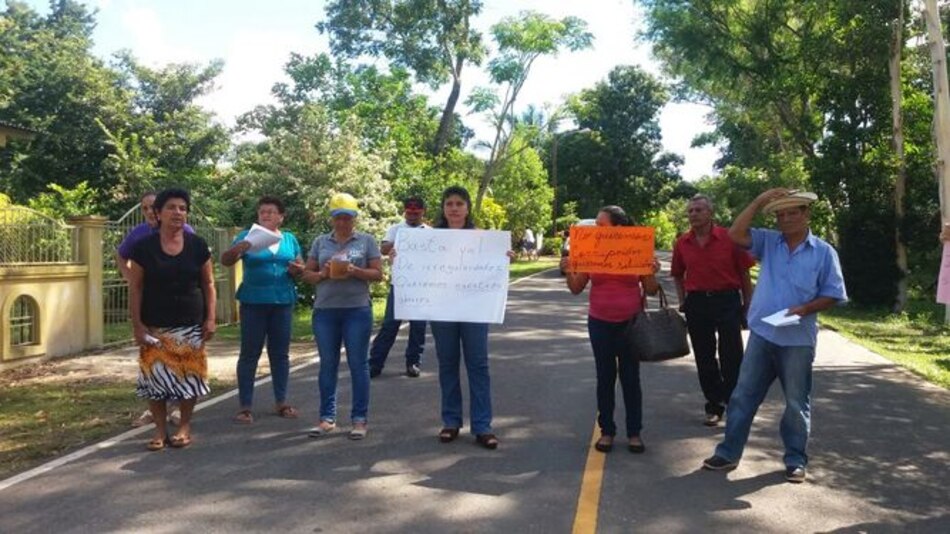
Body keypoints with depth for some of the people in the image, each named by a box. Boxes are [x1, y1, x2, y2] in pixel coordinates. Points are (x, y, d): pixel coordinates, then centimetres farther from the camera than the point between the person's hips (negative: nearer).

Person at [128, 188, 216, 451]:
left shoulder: (197, 245, 1)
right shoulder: (144, 247, -2)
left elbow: (208, 283, 5)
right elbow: (135, 288, 0)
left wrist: (210, 318, -2)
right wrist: (137, 324, -6)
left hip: (190, 324, 1)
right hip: (156, 326, 0)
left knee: (188, 374, 2)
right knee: (155, 375, 1)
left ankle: (185, 427, 17)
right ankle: (160, 429, 15)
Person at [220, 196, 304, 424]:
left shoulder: (290, 239, 10)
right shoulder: (247, 236, 1)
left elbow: (301, 267, 14)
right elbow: (225, 261, -8)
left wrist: (297, 269, -10)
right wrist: (237, 249, -29)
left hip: (283, 302, 3)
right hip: (254, 303, -3)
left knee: (280, 353, 10)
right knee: (249, 354, 0)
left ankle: (281, 402, 19)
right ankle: (245, 406, 5)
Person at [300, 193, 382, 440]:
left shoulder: (367, 240, 5)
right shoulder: (320, 242, 12)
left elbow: (378, 274, 0)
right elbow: (306, 274, 11)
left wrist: (355, 271, -17)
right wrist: (323, 274, -10)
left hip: (357, 311, -2)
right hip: (325, 311, 3)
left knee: (358, 364, 1)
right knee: (327, 364, 8)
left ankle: (359, 419, 8)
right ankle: (327, 417, 17)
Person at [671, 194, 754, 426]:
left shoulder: (729, 238, -7)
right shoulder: (682, 243, 3)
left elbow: (744, 273, -2)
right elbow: (678, 275, 16)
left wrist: (747, 305, -3)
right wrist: (683, 302, 8)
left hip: (727, 300, -3)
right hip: (697, 302, 4)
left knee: (732, 357, 0)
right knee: (704, 359, 10)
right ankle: (714, 406, 23)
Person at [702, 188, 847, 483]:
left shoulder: (824, 252, -2)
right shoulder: (768, 242, 5)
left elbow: (833, 294, -1)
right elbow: (736, 234, -9)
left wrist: (806, 308, -18)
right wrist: (759, 201, -11)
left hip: (798, 340, -2)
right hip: (762, 334, 3)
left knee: (797, 403, 9)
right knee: (743, 395, 7)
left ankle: (796, 460, 23)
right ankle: (729, 452, 17)